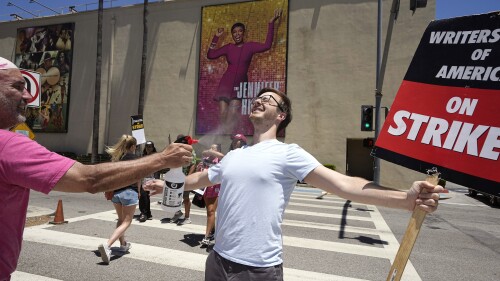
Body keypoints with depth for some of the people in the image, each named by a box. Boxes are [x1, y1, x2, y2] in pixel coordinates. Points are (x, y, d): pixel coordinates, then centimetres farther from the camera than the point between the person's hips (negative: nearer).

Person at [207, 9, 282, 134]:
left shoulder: (250, 46, 4)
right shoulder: (228, 47, 9)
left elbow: (267, 45, -12)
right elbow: (210, 55, 9)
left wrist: (271, 23, -15)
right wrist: (216, 37, 4)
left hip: (240, 84, -1)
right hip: (226, 83, 2)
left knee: (233, 113, -12)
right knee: (222, 113, -6)